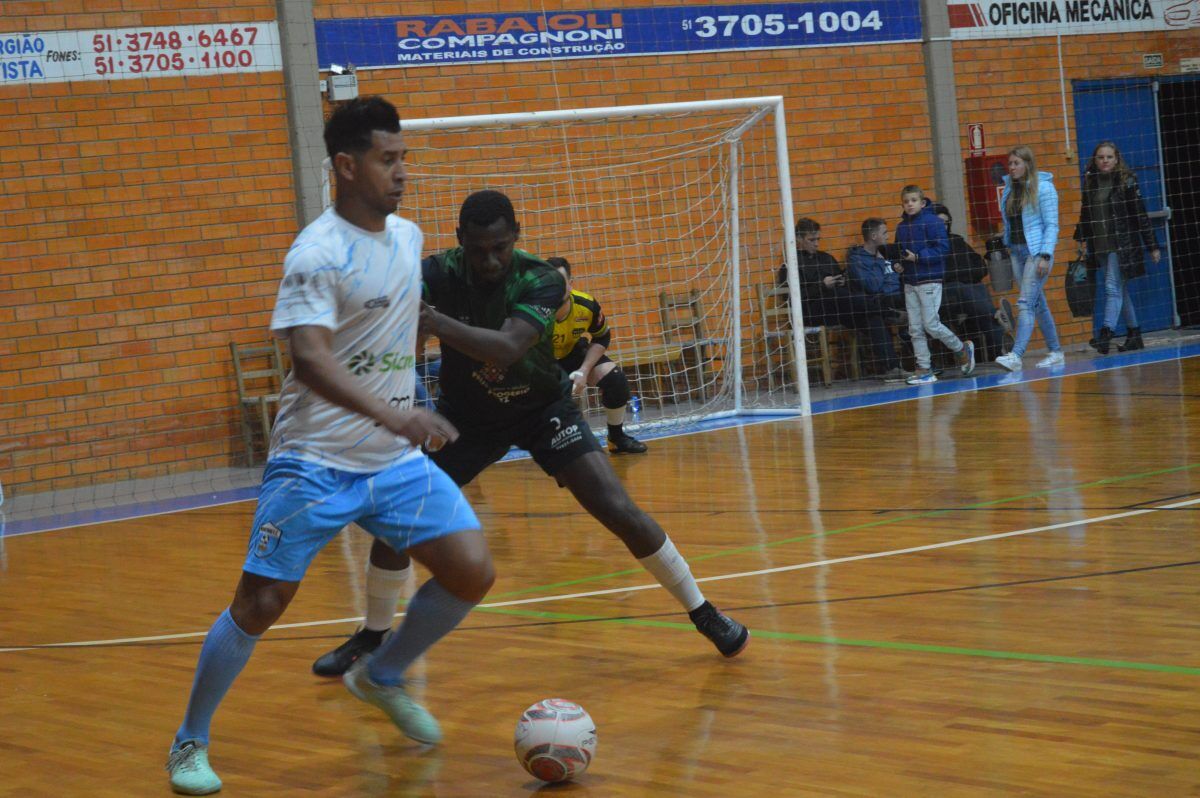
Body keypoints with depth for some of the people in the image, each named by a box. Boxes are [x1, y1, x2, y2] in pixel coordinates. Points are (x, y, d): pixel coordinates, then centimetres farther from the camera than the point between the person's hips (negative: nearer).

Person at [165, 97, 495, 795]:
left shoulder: (409, 236, 7)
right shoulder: (319, 253, -17)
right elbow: (309, 356, -29)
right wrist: (389, 413, -41)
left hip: (397, 460, 6)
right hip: (315, 463, -6)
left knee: (472, 572, -7)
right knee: (260, 606, -5)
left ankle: (383, 677, 18)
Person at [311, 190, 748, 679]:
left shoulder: (541, 280, -27)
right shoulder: (437, 274, -22)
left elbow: (508, 347, -45)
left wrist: (436, 322, -59)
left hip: (544, 408, -2)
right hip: (466, 414, 2)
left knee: (618, 510, -14)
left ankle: (705, 614, 4)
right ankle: (372, 636, 15)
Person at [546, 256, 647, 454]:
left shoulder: (586, 305, -26)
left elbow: (602, 338, -7)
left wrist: (584, 371, -20)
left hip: (573, 352, 3)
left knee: (615, 379, -13)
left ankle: (617, 438, 9)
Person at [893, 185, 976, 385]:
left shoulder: (932, 221, -9)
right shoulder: (901, 226, 11)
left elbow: (943, 248, -15)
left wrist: (918, 257, -20)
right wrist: (897, 265, 0)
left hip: (929, 280, -7)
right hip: (909, 282, 7)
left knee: (931, 324, -7)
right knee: (915, 328, 5)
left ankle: (962, 349, 16)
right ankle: (924, 369, 10)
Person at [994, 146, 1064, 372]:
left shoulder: (1043, 187, -8)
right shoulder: (1009, 188, 10)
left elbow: (1052, 224, -10)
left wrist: (1045, 256, -17)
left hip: (1037, 251, -7)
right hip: (1017, 251, 7)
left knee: (1025, 303, -15)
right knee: (1038, 304, 12)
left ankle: (1016, 356, -23)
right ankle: (1055, 352, 20)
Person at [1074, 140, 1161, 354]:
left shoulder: (1126, 180, -6)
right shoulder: (1090, 182, 7)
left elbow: (1140, 214, -5)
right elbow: (1085, 213, 15)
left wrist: (1152, 246, -4)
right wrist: (1081, 238, 6)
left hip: (1122, 243, -5)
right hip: (1099, 246, 5)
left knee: (1113, 288, -13)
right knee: (1121, 290, 11)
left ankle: (1105, 335, -19)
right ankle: (1134, 334, 19)